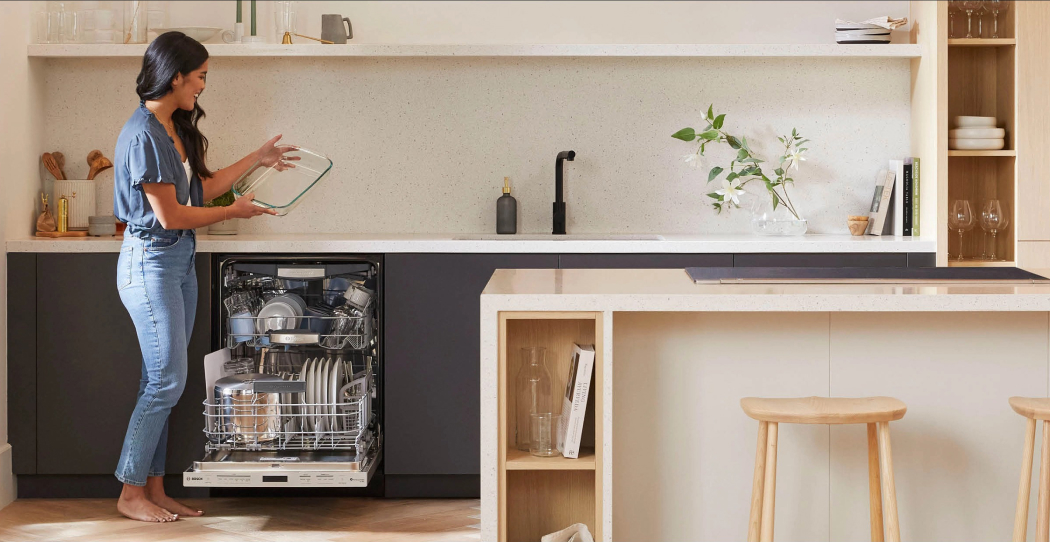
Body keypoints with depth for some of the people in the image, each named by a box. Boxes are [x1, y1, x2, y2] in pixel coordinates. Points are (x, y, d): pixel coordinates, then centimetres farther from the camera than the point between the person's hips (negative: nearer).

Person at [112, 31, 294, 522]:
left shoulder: (174, 129, 10)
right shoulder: (144, 135, -19)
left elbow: (200, 188, 16)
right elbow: (170, 215, -19)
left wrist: (257, 160, 20)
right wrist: (235, 212, -9)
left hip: (179, 260, 9)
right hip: (151, 261, -9)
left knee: (162, 381, 11)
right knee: (167, 381, -5)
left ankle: (154, 488, 17)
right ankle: (131, 494, 5)